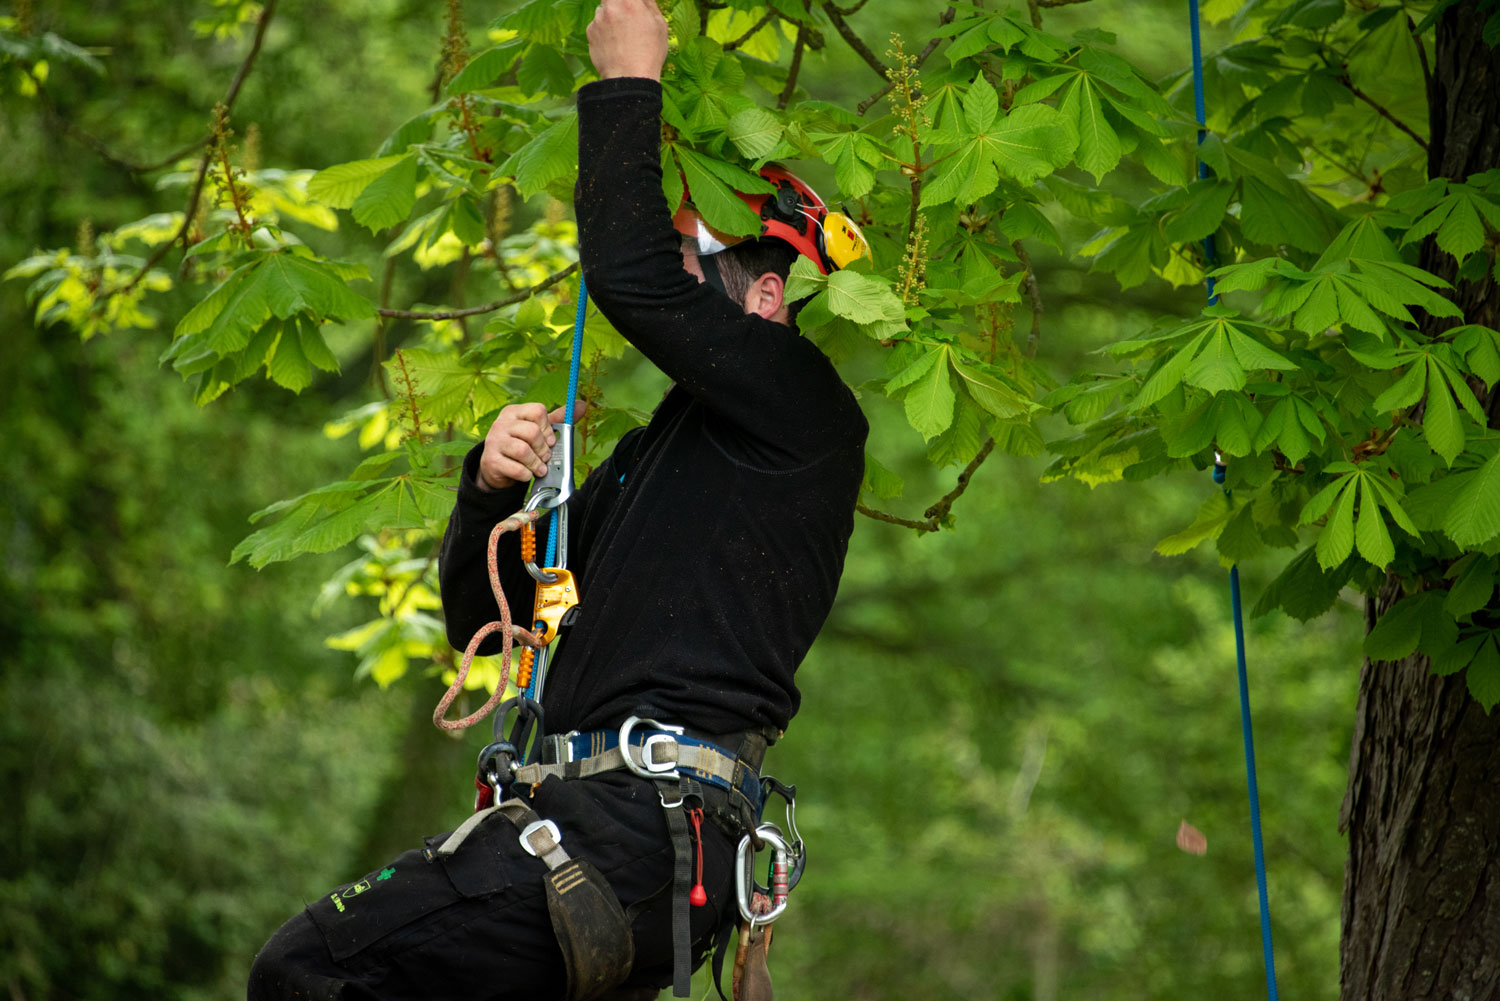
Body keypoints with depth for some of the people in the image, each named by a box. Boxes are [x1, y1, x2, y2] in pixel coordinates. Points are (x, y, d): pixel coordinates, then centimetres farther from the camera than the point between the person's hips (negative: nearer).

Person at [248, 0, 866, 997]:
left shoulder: (799, 412, 0)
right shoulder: (649, 455, 27)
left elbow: (629, 278, -15)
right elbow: (482, 617, 25)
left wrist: (629, 83, -2)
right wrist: (494, 489, 5)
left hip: (646, 827, -10)